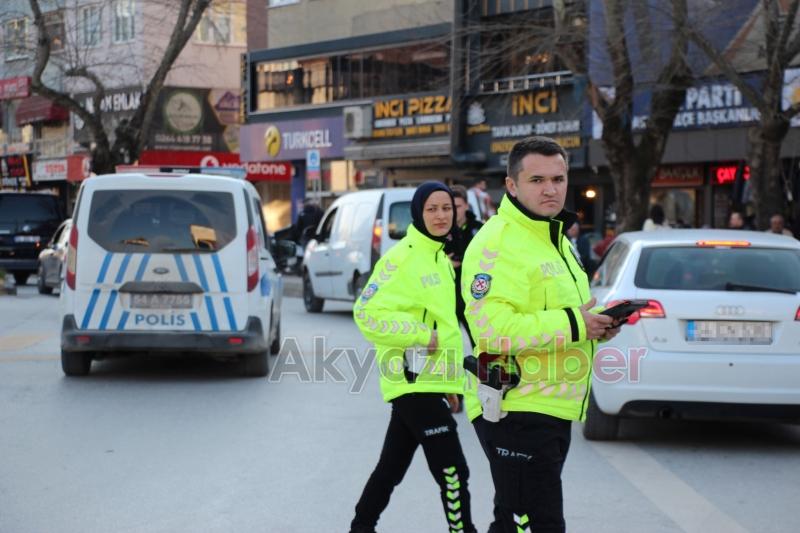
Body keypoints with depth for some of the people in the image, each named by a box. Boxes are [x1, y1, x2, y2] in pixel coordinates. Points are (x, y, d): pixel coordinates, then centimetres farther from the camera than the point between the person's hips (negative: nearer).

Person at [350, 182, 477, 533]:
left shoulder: (440, 258, 15)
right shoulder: (402, 257, -12)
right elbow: (367, 312, -19)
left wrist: (452, 380, 20)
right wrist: (419, 335, -20)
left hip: (429, 381, 9)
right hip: (413, 381, -8)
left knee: (391, 466, 15)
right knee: (453, 472, -8)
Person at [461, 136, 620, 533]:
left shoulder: (552, 238, 17)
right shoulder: (497, 243, -17)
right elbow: (492, 328, -28)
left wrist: (595, 325, 8)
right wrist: (573, 325, -22)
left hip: (551, 410, 10)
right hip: (516, 411, -10)